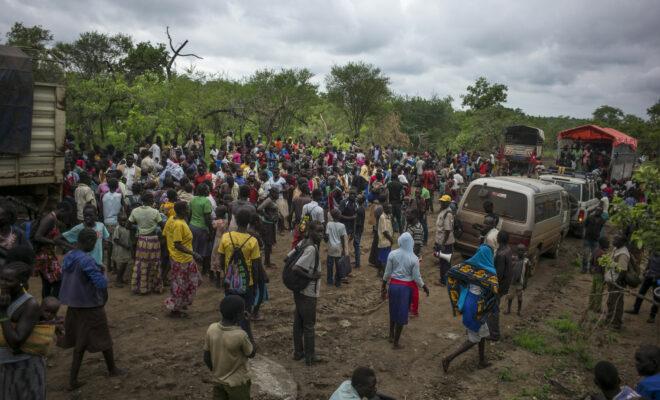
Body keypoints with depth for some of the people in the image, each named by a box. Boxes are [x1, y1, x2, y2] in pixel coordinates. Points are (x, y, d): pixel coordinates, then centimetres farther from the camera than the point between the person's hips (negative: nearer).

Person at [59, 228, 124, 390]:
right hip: (91, 306, -7)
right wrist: (102, 273, -6)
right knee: (104, 339, 12)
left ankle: (73, 379, 16)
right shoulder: (87, 260, -24)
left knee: (80, 342, 17)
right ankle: (112, 369, 30)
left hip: (74, 305, 8)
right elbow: (102, 283, -27)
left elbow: (65, 279, 14)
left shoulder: (67, 257, 2)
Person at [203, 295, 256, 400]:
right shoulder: (240, 335, -29)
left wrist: (216, 372, 13)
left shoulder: (211, 329, -14)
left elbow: (206, 358, -2)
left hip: (217, 381, 5)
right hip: (237, 383, -5)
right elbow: (251, 354, -10)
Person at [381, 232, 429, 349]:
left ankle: (391, 336, 37)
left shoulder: (392, 254, -10)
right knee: (401, 314, 10)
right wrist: (424, 287, 9)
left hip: (393, 285, 3)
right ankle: (395, 343, 19)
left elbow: (387, 273, -3)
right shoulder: (414, 259, -15)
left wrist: (383, 286, 11)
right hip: (406, 287, -2)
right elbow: (416, 277, -10)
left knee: (393, 311, 22)